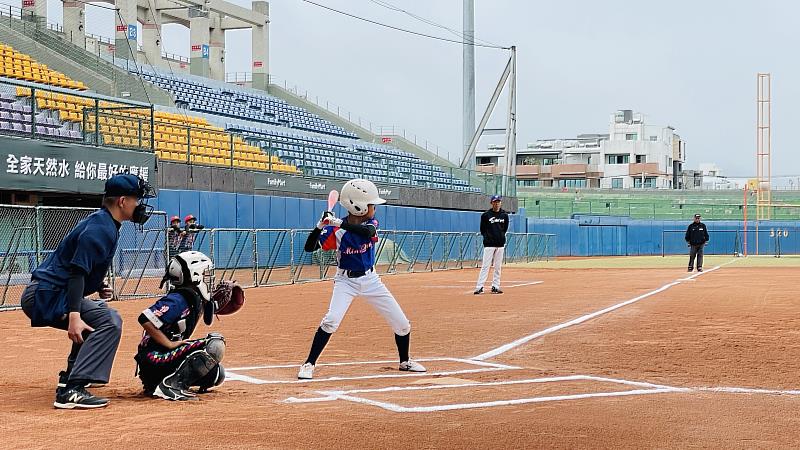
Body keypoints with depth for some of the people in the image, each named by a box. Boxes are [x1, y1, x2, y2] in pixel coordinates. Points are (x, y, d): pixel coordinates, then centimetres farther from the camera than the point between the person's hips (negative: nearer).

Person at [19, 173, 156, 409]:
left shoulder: (104, 224, 15)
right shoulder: (100, 228, -17)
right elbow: (76, 272, -27)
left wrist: (98, 288, 12)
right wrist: (74, 315, -35)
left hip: (43, 294, 11)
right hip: (45, 296, -11)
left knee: (101, 315, 30)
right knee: (109, 321, -21)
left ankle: (71, 378, 31)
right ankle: (71, 391, -28)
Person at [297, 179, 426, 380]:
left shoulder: (371, 223, -5)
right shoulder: (336, 230, -14)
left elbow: (367, 232, -29)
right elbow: (310, 247, -17)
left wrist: (340, 223, -39)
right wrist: (320, 226, -33)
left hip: (370, 279, 4)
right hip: (346, 280, -4)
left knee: (402, 324, 4)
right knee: (331, 320, -26)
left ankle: (405, 361, 28)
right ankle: (309, 364, -12)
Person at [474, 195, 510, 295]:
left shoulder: (504, 215, 9)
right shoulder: (486, 215, -1)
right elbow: (482, 230, 5)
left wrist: (501, 236, 10)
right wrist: (488, 237, 0)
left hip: (500, 244, 4)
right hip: (489, 244, -4)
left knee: (498, 267, 6)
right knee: (485, 266, -8)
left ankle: (495, 286, 13)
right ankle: (479, 287, -9)